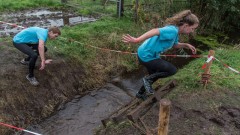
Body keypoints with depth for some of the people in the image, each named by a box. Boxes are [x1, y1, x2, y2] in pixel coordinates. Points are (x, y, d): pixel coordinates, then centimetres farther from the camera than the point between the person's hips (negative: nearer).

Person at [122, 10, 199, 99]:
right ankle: (148, 79, 4)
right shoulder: (173, 31, -24)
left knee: (154, 75, 27)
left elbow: (174, 45, 23)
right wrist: (137, 40, -46)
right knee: (172, 70, -6)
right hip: (146, 56, -10)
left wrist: (186, 45, 8)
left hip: (150, 54, 10)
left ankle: (140, 94, 46)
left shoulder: (175, 31, 6)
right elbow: (155, 31, -38)